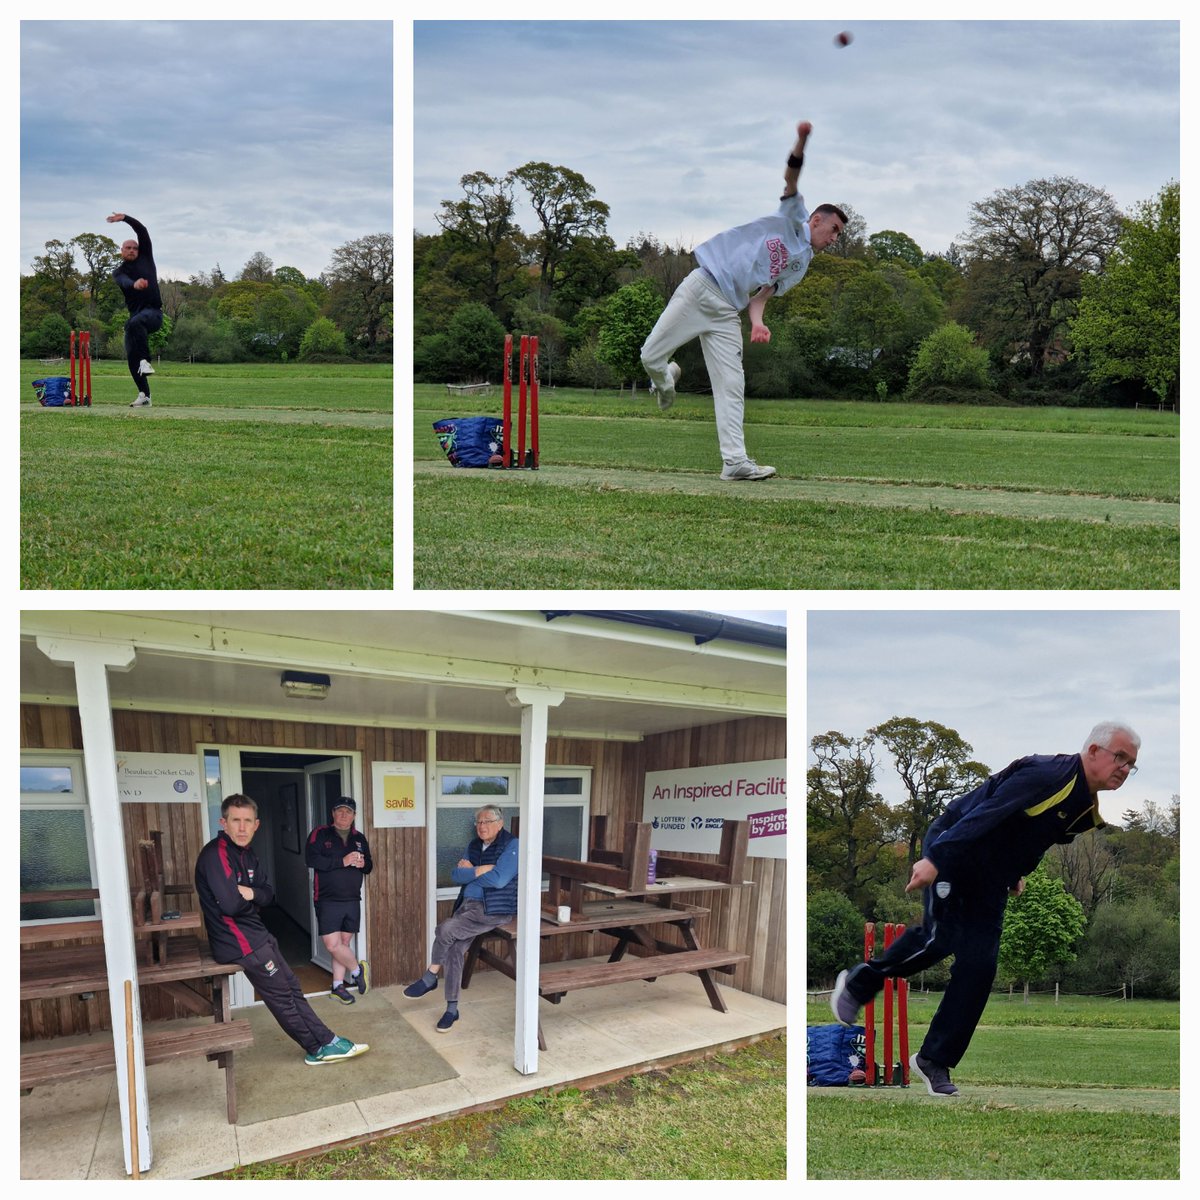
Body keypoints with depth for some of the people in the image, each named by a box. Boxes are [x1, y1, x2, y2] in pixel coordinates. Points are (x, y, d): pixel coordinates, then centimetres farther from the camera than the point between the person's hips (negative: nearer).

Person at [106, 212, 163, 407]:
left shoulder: (145, 258, 12)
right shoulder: (119, 272, 12)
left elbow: (143, 231, 3)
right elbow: (123, 282, -14)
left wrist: (125, 218, -10)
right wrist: (134, 284, -37)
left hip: (154, 312, -4)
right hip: (135, 315, 4)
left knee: (136, 322, -38)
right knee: (131, 356, -5)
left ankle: (145, 361, -35)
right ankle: (144, 396, 0)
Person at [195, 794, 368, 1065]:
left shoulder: (247, 855, 10)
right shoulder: (216, 854, -20)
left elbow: (269, 893, 8)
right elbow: (231, 905, -27)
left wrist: (250, 893, -15)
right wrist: (251, 897, -6)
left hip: (255, 933, 9)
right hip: (237, 940, -9)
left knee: (291, 987, 11)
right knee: (281, 996, 1)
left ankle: (325, 1043, 17)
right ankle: (319, 1047, 14)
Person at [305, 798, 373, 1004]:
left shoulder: (359, 838, 11)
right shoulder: (320, 834, -4)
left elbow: (369, 866, 18)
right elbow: (311, 859, -18)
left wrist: (363, 864, -7)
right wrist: (342, 861, -22)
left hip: (352, 900, 4)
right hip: (327, 900, -4)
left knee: (344, 943, 9)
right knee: (332, 944, -11)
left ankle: (338, 985, 21)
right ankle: (358, 970, 12)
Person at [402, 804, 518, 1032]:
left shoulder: (511, 846, -9)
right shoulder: (474, 845, 13)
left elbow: (499, 879, -21)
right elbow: (456, 875, 4)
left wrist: (469, 870, -6)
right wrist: (479, 870, -15)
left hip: (493, 909, -7)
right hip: (467, 904, 7)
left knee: (444, 930, -22)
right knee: (454, 950, -10)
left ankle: (430, 978, 1)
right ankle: (451, 1008, 2)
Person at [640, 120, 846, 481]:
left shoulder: (800, 267, 19)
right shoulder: (793, 218, 7)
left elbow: (761, 292, 8)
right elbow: (791, 178, -9)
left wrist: (756, 321, -13)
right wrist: (801, 142, -28)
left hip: (727, 313, 5)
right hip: (701, 286, -5)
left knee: (732, 386, -7)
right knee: (650, 357, -8)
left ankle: (735, 461, -11)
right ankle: (666, 377, 28)